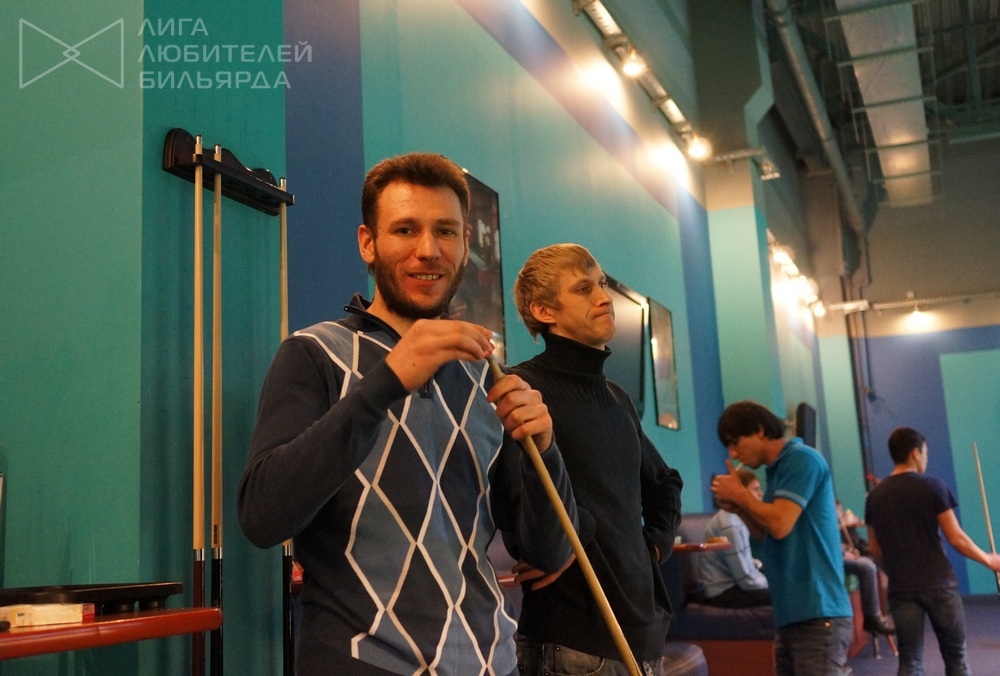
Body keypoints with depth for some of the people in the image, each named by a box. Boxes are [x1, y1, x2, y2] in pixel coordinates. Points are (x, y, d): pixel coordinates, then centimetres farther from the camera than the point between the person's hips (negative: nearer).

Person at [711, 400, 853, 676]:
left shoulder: (802, 459, -10)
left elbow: (780, 525, -19)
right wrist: (738, 506, 6)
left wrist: (740, 494, -5)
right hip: (791, 612, 9)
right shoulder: (779, 468, 16)